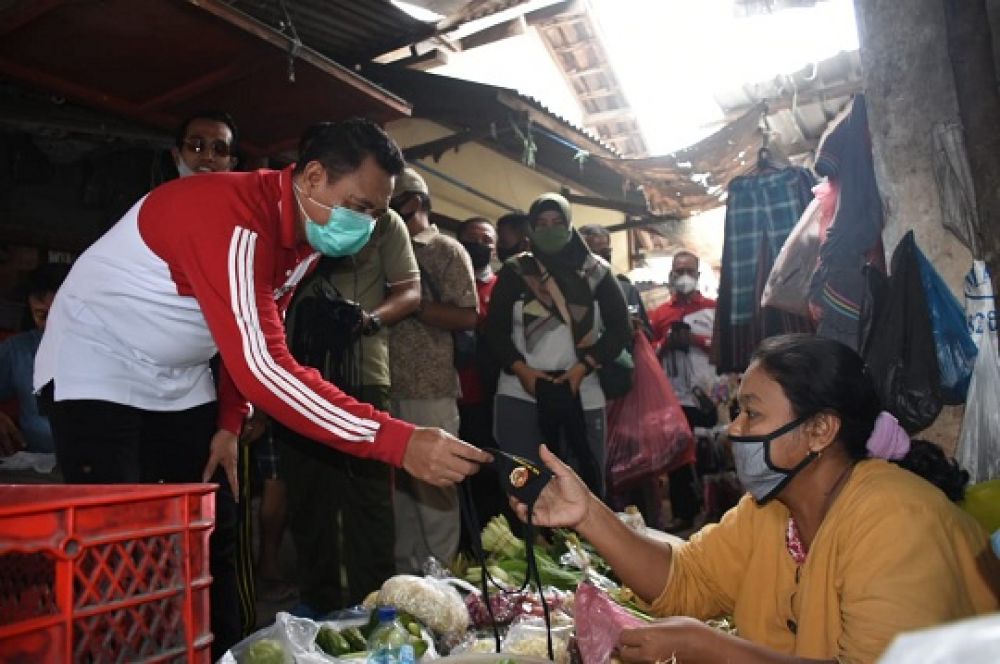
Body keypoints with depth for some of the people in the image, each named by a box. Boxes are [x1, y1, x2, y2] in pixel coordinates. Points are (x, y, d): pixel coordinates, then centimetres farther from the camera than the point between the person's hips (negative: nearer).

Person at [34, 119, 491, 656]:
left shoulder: (304, 231, -4)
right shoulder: (234, 218, -32)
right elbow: (261, 368, -40)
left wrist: (229, 425, -4)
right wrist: (399, 443, -44)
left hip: (180, 380, 8)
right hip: (95, 367, -7)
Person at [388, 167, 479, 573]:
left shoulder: (447, 251, 0)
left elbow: (467, 317, -9)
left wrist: (412, 304, -14)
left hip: (430, 389, -6)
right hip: (389, 387, 6)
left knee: (433, 483, 0)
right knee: (398, 483, 11)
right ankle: (404, 573, 23)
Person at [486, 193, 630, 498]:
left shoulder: (597, 272, 8)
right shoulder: (514, 271, 7)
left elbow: (619, 328, 4)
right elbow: (495, 329, 4)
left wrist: (582, 367, -10)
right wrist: (521, 369, -11)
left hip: (582, 396, 1)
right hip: (520, 395, 0)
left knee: (585, 485, 5)